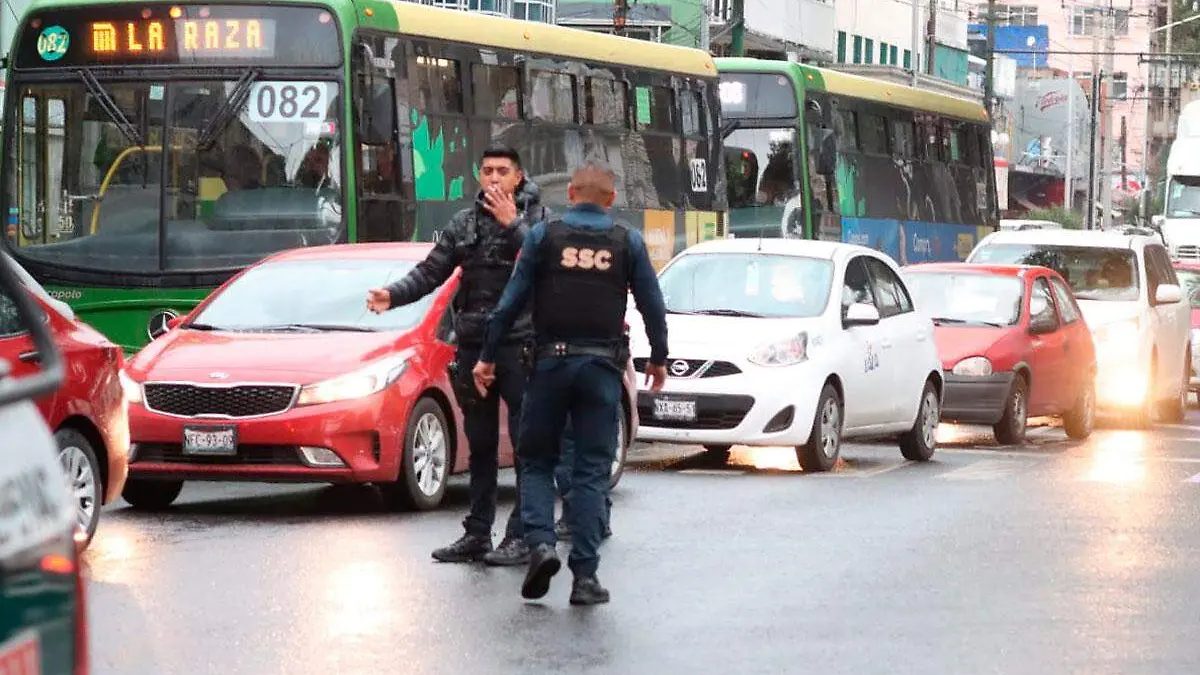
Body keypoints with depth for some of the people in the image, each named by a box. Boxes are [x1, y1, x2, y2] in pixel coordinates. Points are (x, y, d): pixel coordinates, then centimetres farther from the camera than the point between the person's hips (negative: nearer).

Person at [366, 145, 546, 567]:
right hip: (473, 345, 5)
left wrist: (512, 225, -24)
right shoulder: (465, 223, 13)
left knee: (526, 443, -7)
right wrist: (393, 296, -6)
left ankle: (523, 536, -6)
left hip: (521, 344, -5)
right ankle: (477, 534, 18)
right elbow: (431, 271, 9)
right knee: (480, 445, 11)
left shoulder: (535, 219, -2)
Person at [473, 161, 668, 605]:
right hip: (603, 367, 1)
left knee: (536, 460, 12)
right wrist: (658, 359, 21)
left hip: (551, 361, 0)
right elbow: (652, 305, 7)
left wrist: (488, 356, 5)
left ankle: (541, 543, -10)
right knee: (591, 471, 4)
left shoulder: (544, 235, 0)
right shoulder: (628, 242, 3)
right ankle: (585, 575, -2)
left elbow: (512, 300, -1)